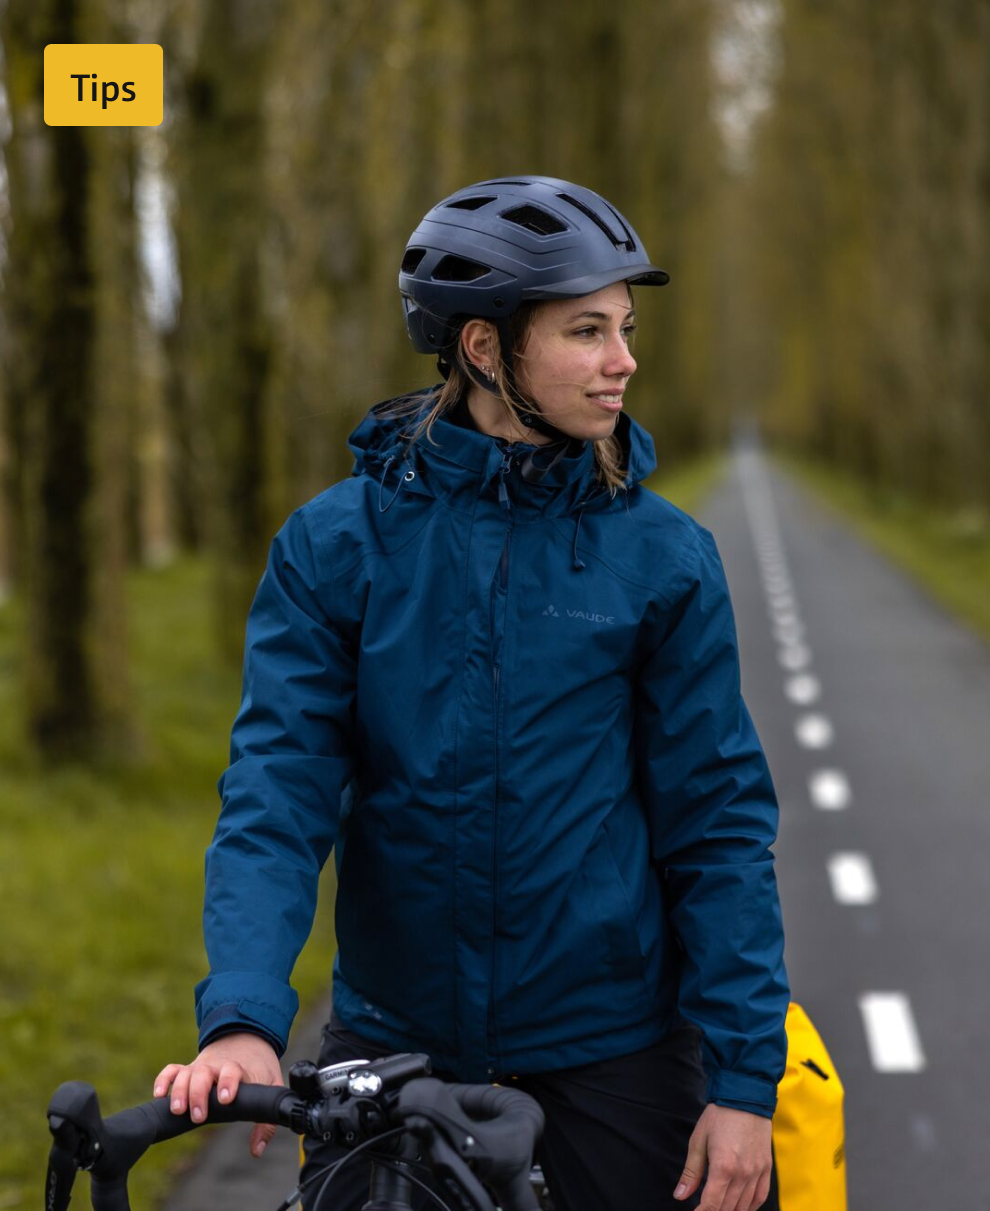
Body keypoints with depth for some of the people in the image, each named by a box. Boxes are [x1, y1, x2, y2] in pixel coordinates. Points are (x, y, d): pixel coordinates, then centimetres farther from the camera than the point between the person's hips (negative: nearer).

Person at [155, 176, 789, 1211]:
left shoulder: (662, 555, -3)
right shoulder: (334, 545, -4)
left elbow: (718, 818, -3)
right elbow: (275, 795, -9)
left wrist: (746, 1079, -7)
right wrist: (241, 1018, -24)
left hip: (611, 1047, 0)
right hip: (391, 1038, 0)